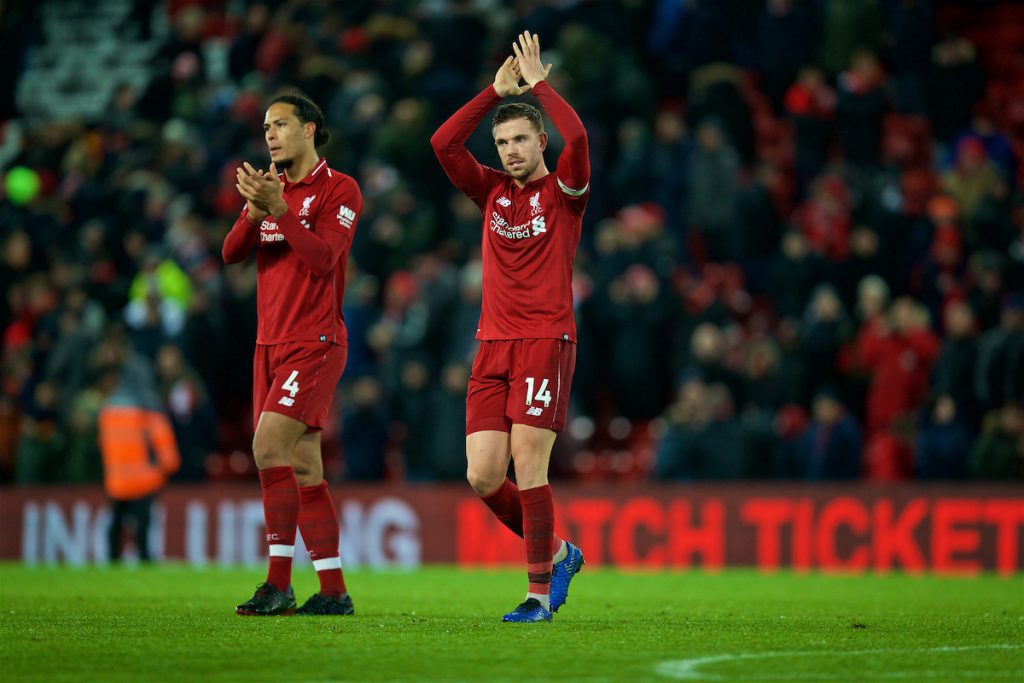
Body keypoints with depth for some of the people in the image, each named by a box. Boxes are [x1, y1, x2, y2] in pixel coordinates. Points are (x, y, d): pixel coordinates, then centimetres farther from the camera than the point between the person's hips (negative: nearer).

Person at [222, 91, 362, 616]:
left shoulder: (339, 190, -5)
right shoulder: (270, 188, 16)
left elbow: (323, 257, -18)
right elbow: (230, 253, 5)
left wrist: (278, 209, -26)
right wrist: (254, 212, -14)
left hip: (315, 344, -7)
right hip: (271, 344, 7)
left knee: (269, 447, -19)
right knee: (300, 466, 5)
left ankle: (279, 583, -17)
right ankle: (333, 592, 6)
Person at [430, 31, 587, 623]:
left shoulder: (563, 190, 1)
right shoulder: (493, 191, 14)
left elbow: (577, 136, -18)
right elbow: (444, 144, 3)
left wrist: (538, 83, -7)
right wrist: (496, 91, 1)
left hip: (547, 341, -5)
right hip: (493, 346, 5)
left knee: (528, 468, -12)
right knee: (483, 477, -2)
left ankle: (540, 593, -5)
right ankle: (558, 553, 19)